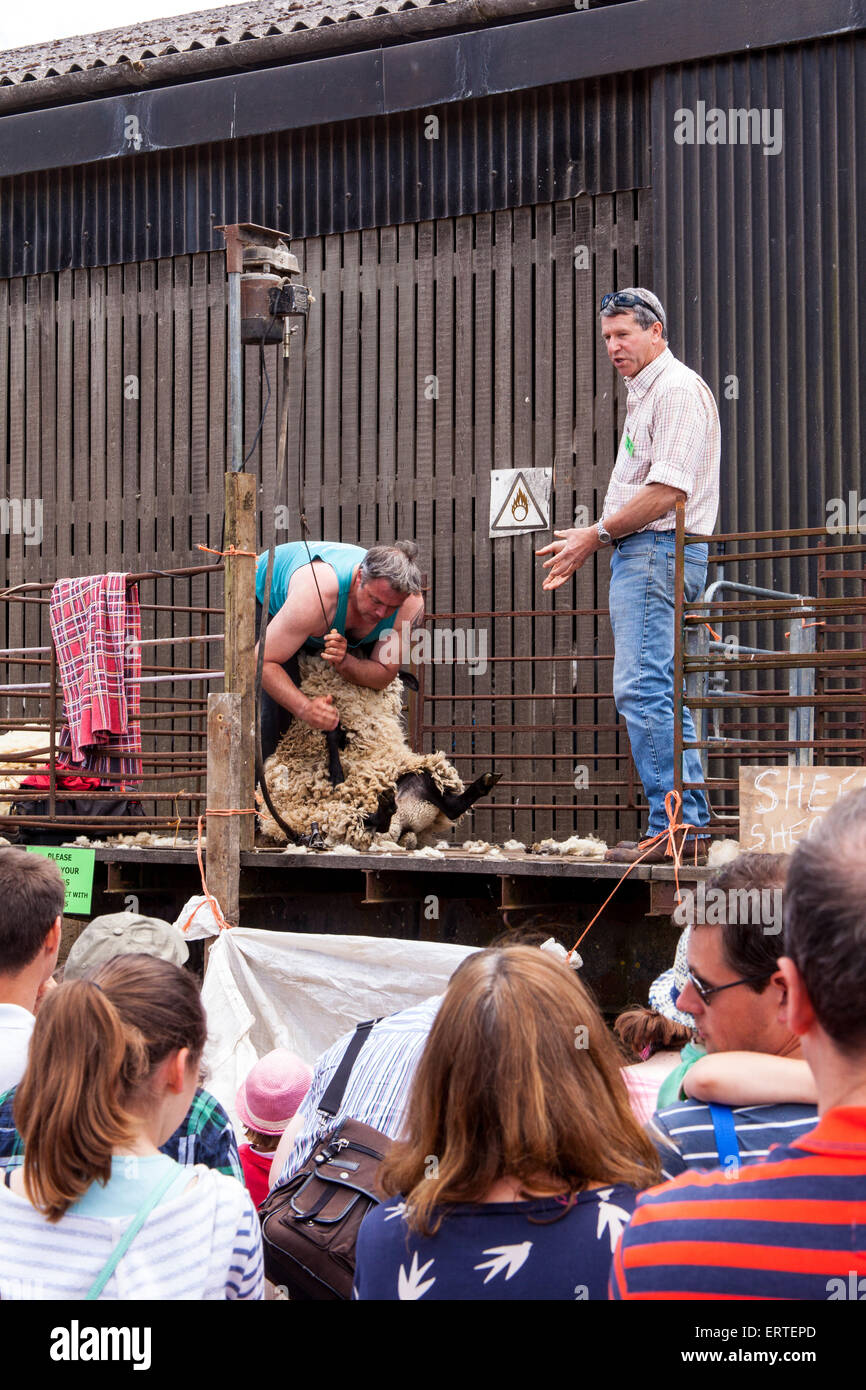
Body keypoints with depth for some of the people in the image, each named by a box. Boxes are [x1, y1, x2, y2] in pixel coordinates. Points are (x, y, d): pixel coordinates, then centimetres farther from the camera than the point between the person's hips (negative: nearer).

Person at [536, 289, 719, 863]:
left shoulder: (677, 388, -10)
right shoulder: (646, 395, 23)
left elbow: (669, 489, -19)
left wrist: (597, 534, -13)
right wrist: (591, 540, 17)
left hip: (658, 552, -11)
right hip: (641, 554, 11)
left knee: (642, 690, -15)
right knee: (661, 694, 10)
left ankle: (673, 827, -15)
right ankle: (691, 825, 13)